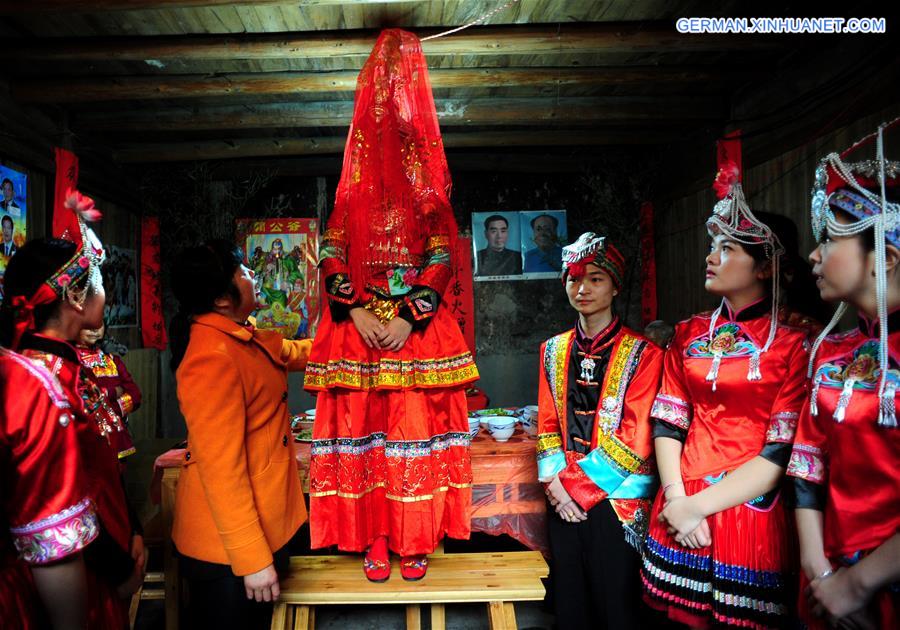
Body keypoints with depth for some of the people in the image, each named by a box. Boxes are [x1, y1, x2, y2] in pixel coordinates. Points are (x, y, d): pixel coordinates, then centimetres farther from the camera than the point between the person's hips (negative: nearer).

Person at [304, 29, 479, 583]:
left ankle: (416, 541, 16)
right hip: (358, 324, 2)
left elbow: (443, 256, -1)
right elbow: (332, 252, 4)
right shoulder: (355, 181, 10)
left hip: (418, 325, -1)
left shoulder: (429, 185, 6)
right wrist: (356, 311, -9)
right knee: (363, 426, 3)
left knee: (418, 427, 1)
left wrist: (410, 318, -12)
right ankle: (376, 539, 16)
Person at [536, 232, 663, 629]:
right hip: (566, 501, 4)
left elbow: (635, 437, -11)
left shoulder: (642, 354, -6)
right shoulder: (554, 351, 8)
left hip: (616, 500, -4)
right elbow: (547, 425, 8)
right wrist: (556, 483, -5)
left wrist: (581, 485, -13)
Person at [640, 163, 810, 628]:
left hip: (751, 517, -3)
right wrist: (676, 499, -10)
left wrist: (699, 506, -14)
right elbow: (667, 423, 4)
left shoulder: (793, 344, -7)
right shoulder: (688, 336, 6)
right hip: (680, 515, 4)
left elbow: (783, 451, -12)